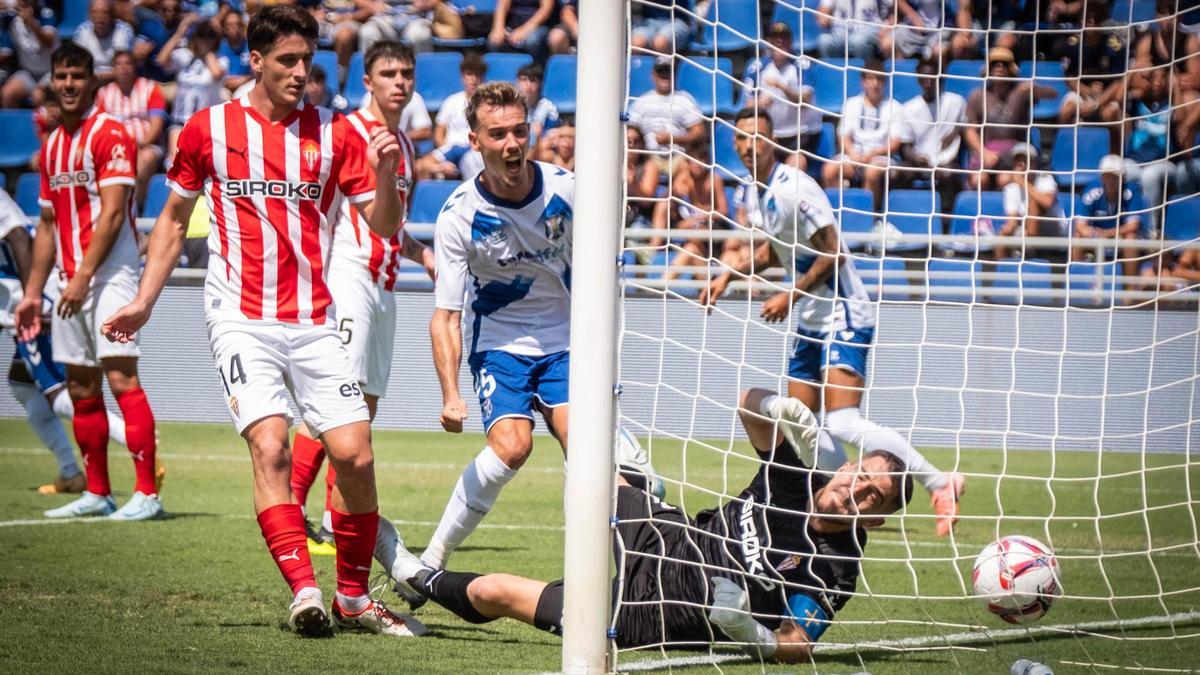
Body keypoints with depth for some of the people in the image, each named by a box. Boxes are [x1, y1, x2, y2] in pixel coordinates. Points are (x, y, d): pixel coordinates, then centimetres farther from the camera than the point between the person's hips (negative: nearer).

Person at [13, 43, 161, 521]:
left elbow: (112, 213, -15)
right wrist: (32, 293, 18)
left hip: (109, 273, -8)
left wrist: (83, 277, -20)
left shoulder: (109, 134, -7)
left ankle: (147, 492, -14)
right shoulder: (52, 145, 17)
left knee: (121, 378, -13)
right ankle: (97, 494, 13)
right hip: (72, 280, 8)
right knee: (81, 388, 8)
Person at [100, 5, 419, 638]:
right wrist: (144, 302, 11)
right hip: (240, 318, -2)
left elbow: (384, 226, 5)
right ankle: (304, 592, -25)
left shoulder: (335, 134, 6)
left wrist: (384, 176, -15)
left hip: (314, 320, 2)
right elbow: (173, 219, 16)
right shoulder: (209, 128, 5)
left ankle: (353, 596, 9)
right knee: (269, 445, -20)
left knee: (355, 455, -7)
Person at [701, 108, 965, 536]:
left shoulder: (793, 188, -17)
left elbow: (832, 254, -18)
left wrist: (791, 296, -15)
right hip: (811, 322, 10)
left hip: (843, 317, -10)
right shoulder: (755, 196, 11)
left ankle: (939, 484, -13)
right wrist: (730, 273, 19)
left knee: (842, 423, -20)